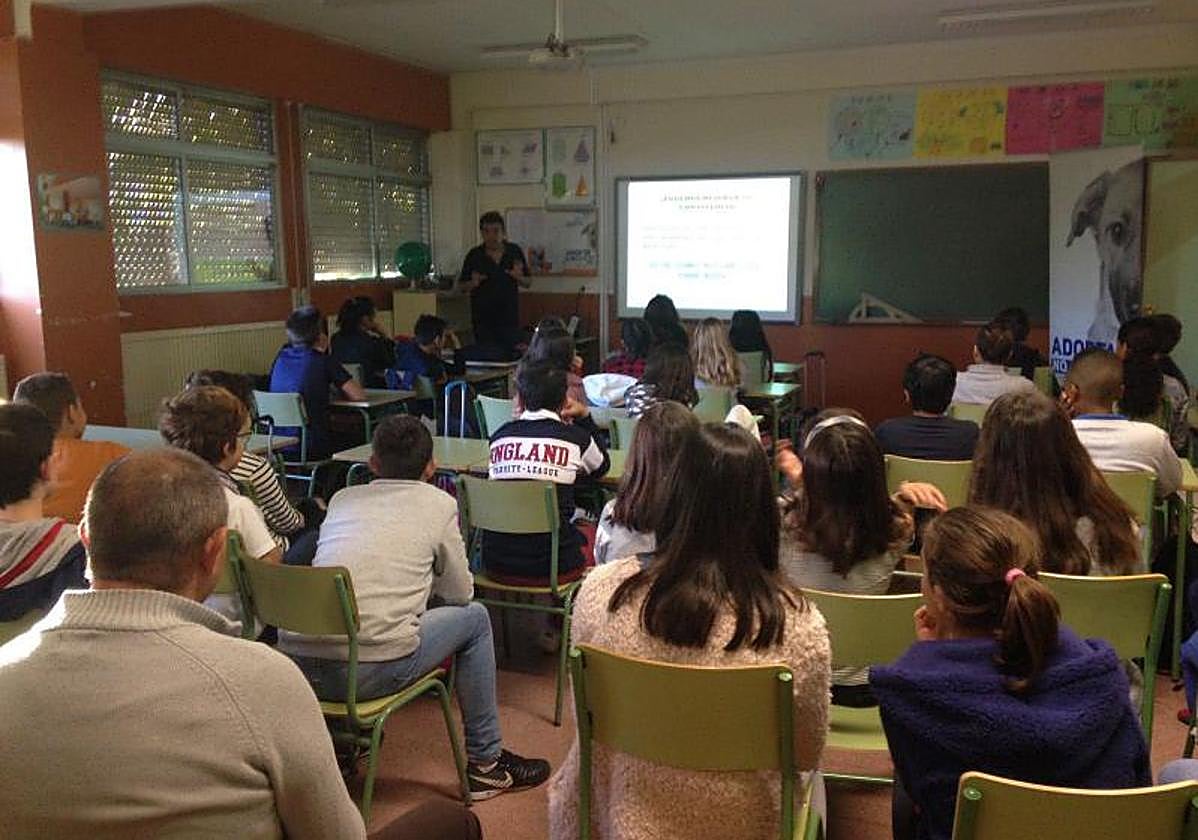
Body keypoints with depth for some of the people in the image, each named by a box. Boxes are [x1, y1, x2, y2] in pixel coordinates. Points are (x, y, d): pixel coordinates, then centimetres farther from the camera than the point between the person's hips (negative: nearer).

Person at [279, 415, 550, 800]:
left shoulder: (342, 498, 18)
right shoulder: (438, 502, 7)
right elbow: (460, 592, 14)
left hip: (295, 666, 5)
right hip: (369, 673, -5)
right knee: (474, 617, 17)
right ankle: (485, 763, 26)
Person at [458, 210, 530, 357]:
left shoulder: (514, 251, 4)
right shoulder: (474, 255, -1)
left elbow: (528, 283, 9)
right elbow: (462, 286, 5)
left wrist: (519, 278, -12)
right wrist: (473, 283, -16)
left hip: (510, 318, 2)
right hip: (483, 320, -2)